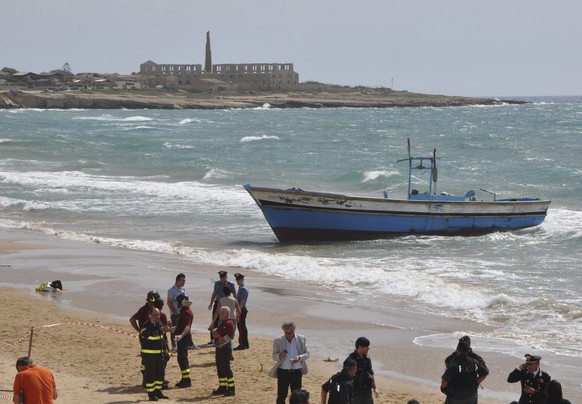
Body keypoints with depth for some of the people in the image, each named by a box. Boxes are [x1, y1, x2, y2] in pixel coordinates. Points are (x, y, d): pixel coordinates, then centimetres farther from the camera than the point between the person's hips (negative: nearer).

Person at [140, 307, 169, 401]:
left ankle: (158, 391, 23)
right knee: (150, 374, -3)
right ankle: (151, 394, 3)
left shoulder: (160, 324, 10)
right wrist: (152, 323, -33)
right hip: (149, 354, -8)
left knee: (160, 372, 12)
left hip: (159, 353, 8)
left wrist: (164, 348, 22)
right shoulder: (146, 325, -14)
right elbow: (145, 335, -33)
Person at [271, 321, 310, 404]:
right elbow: (274, 356, 1)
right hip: (283, 371, -1)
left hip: (297, 371, 1)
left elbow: (307, 353, 4)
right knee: (281, 396, 1)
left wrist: (300, 358, -17)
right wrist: (280, 355, -22)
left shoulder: (302, 339, -1)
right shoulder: (278, 341, -3)